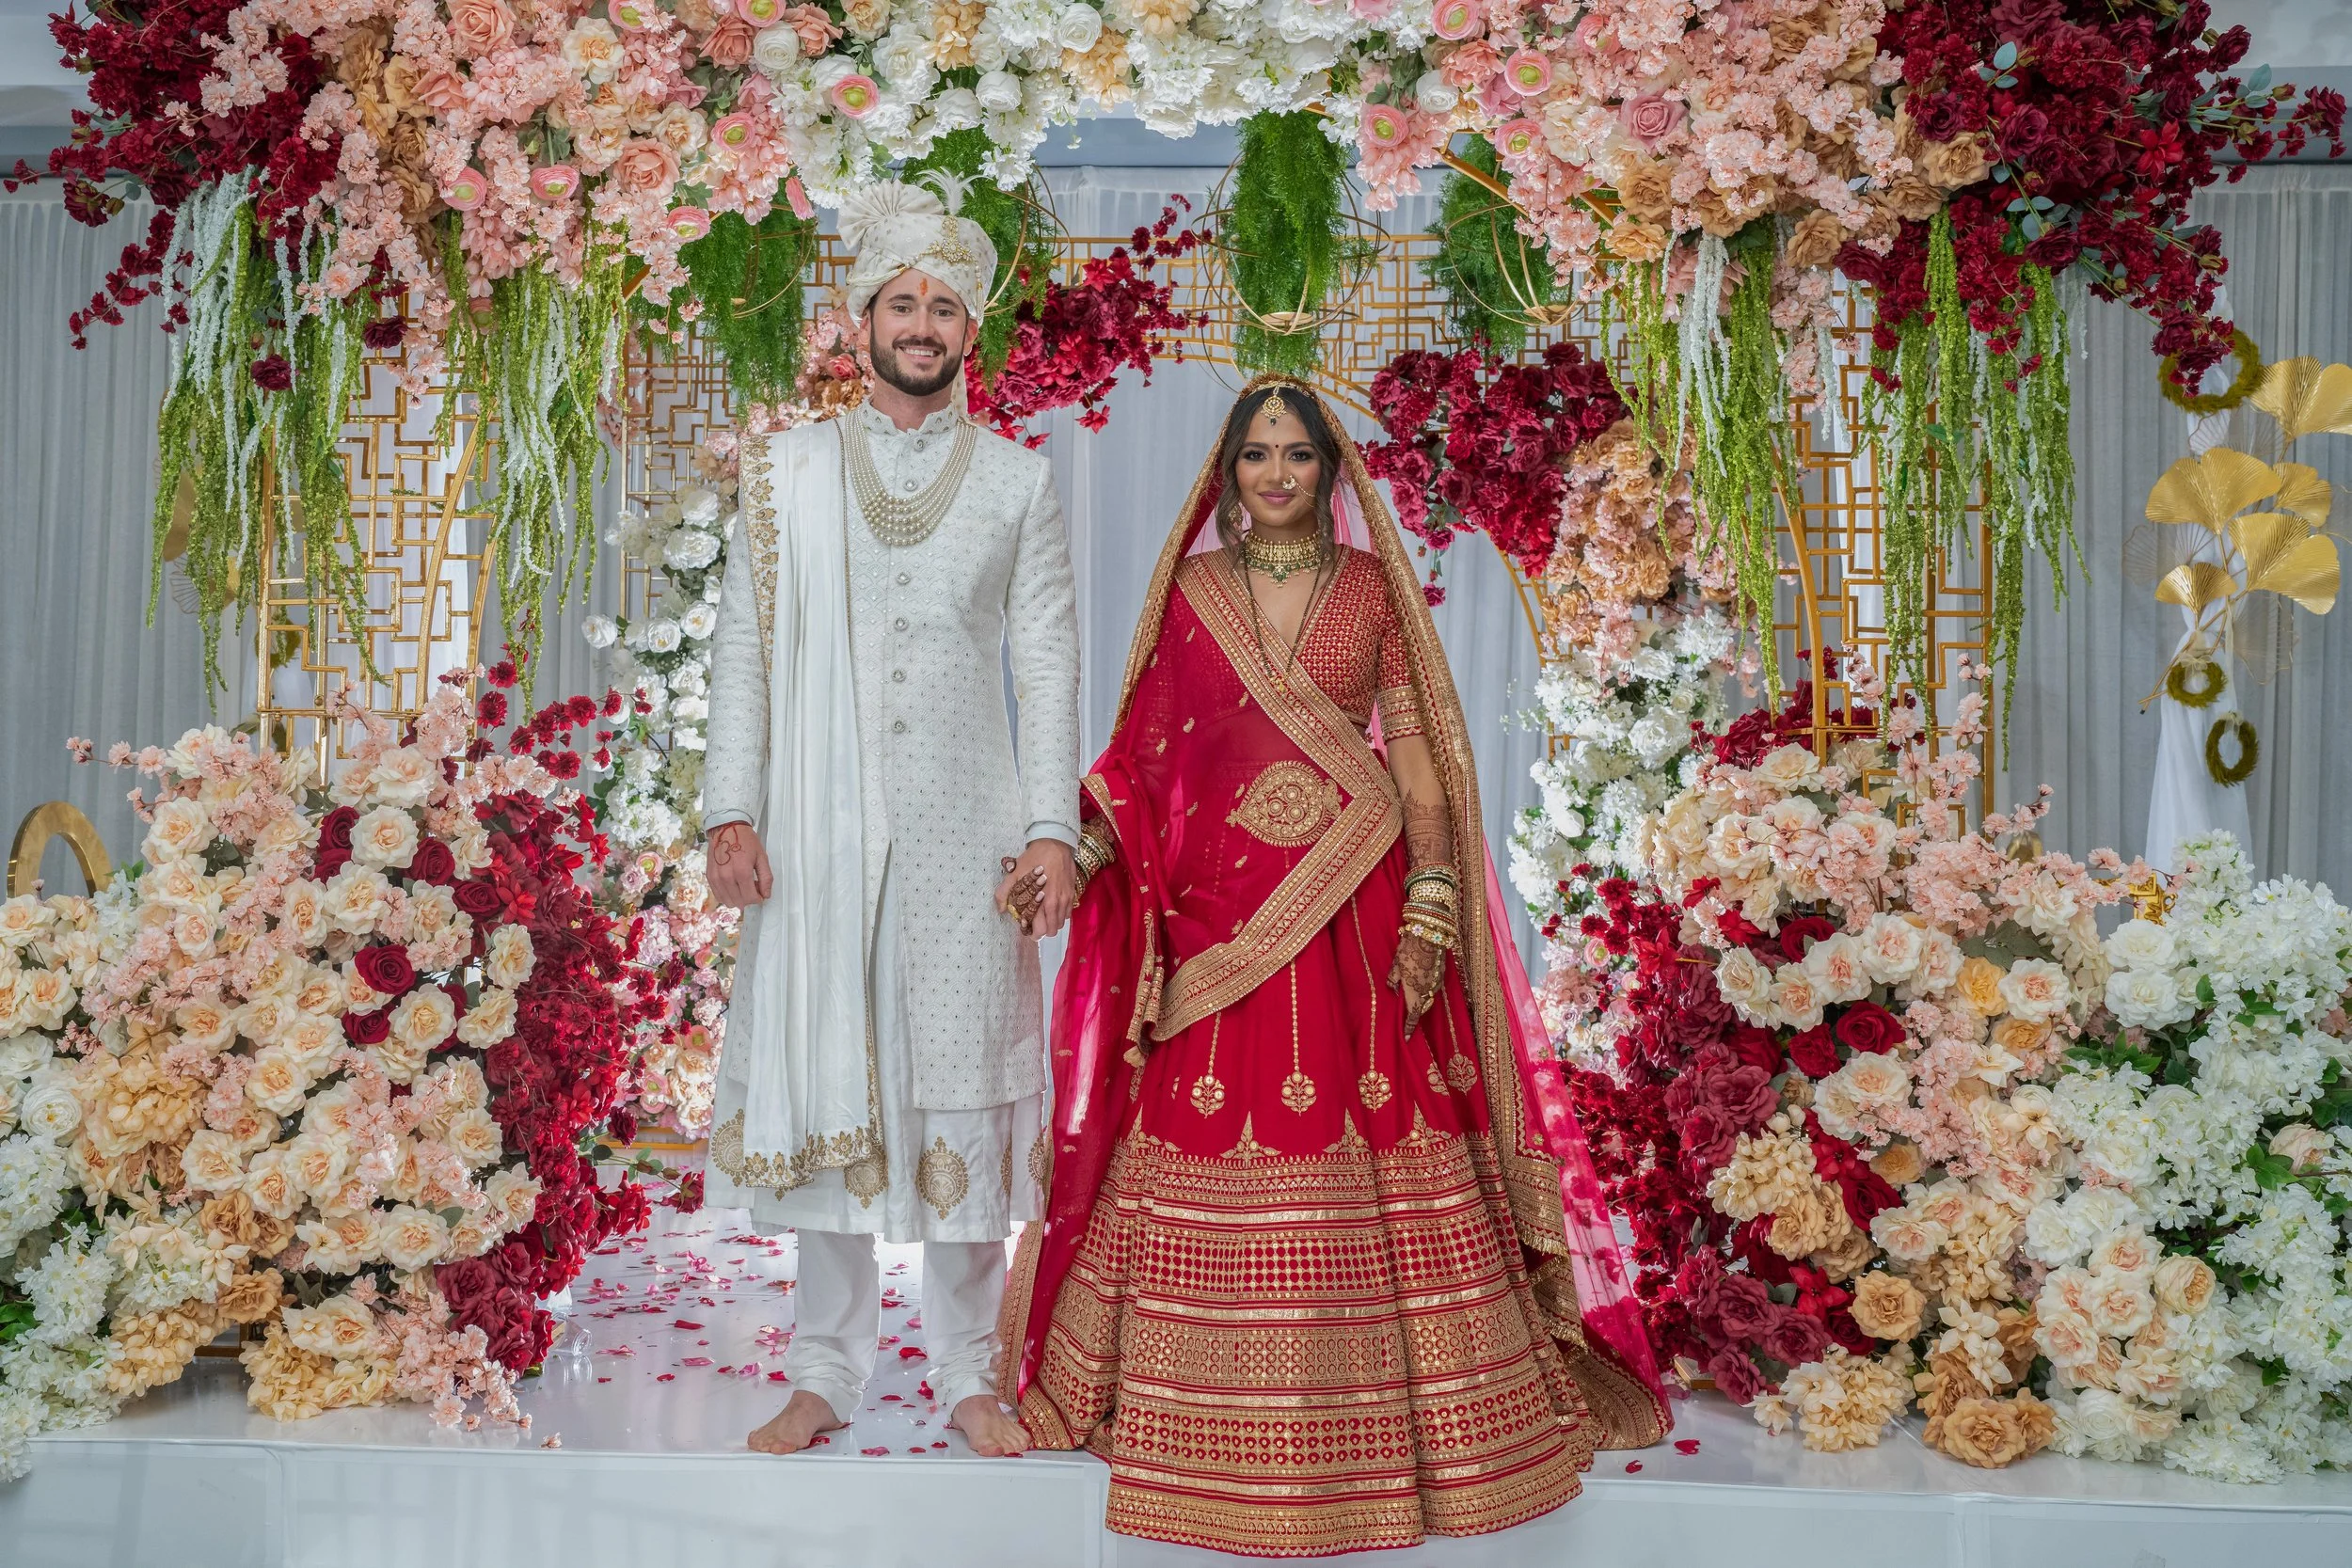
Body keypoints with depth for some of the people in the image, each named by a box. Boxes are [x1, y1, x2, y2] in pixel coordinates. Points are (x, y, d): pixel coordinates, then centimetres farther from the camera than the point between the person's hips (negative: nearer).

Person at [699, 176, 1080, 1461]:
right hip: (816, 828, 1)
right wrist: (731, 810, -2)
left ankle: (970, 1373, 17)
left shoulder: (1017, 481, 8)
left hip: (965, 829, 0)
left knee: (961, 1084, 3)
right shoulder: (789, 471, 9)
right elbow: (745, 647, 7)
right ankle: (824, 1373, 19)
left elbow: (1047, 664, 4)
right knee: (820, 1080, 5)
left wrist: (1053, 829, -4)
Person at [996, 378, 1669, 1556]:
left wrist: (1429, 913, -6)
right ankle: (1226, 1424, 17)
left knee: (1372, 1157, 0)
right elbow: (1145, 753, 8)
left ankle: (1378, 1416, 17)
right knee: (1219, 1163, 1)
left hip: (1357, 911, 0)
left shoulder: (1372, 588, 8)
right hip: (1220, 915, 1)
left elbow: (1417, 757, 3)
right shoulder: (1191, 591, 10)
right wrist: (1080, 849, -8)